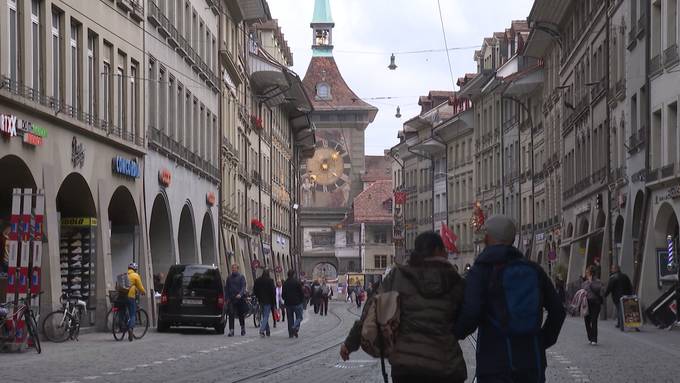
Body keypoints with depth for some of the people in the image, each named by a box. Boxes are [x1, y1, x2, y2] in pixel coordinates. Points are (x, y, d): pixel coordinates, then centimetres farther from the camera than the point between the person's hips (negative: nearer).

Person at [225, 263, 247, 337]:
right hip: (231, 299, 2)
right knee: (231, 314, -10)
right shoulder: (229, 277, 10)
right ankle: (231, 330, -11)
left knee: (241, 314, 9)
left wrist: (240, 294, -26)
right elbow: (226, 288, 14)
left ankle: (243, 328, 28)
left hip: (240, 298, -2)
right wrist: (227, 298, 5)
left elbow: (243, 287, -8)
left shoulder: (241, 277, 0)